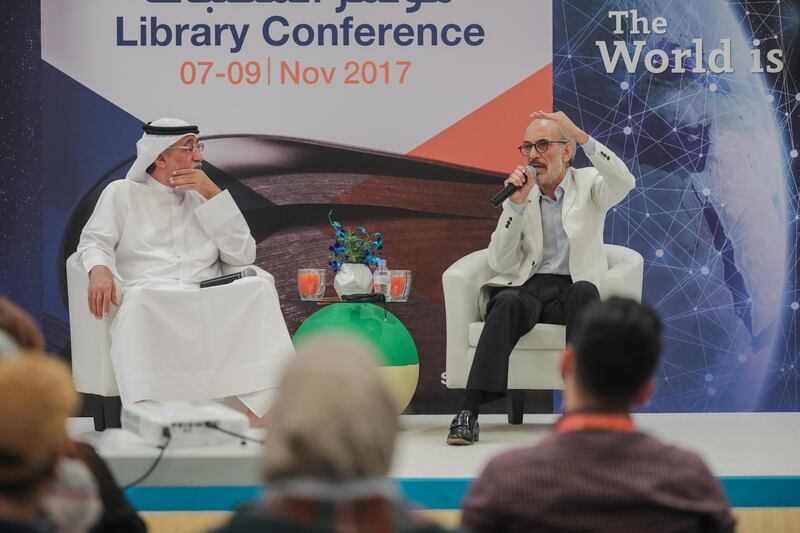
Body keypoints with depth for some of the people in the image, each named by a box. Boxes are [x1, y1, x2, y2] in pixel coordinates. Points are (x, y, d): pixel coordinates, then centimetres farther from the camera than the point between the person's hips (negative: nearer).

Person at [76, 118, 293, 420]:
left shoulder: (202, 199, 27)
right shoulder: (122, 193, 22)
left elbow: (243, 255, 14)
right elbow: (95, 240, 8)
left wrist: (213, 195, 7)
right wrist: (99, 269, -17)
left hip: (205, 302, 2)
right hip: (147, 300, -2)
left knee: (259, 288, -30)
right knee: (141, 299, -40)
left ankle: (256, 416, -43)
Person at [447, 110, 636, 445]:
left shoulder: (589, 185, 9)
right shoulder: (521, 194, 12)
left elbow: (624, 183, -16)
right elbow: (500, 264, 1)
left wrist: (582, 137, -24)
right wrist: (517, 203, -10)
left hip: (573, 289, 0)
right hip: (528, 287, 1)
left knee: (584, 291, -36)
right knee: (507, 303, -34)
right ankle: (468, 413, -42)